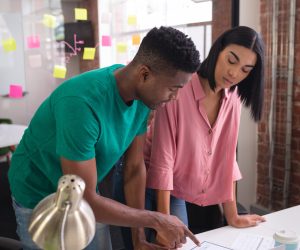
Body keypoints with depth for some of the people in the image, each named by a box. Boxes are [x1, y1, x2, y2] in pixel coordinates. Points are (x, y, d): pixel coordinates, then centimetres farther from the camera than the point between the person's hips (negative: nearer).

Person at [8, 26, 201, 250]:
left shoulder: (142, 95, -14)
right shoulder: (82, 103, -36)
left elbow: (136, 167, -7)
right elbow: (84, 200, -31)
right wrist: (156, 220, -24)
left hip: (85, 195, 6)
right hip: (41, 200, -5)